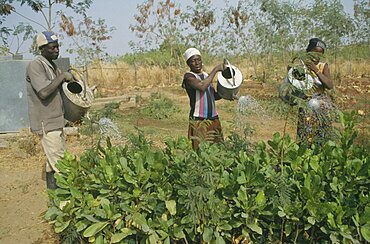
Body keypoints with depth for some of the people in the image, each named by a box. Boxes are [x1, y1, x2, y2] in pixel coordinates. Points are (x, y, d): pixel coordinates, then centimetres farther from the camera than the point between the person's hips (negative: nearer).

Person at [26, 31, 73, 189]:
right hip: (46, 122, -9)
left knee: (54, 158, 16)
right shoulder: (35, 66, -16)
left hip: (55, 119, 9)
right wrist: (62, 76, -19)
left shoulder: (52, 65, 13)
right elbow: (44, 92, -28)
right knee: (58, 160, -6)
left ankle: (52, 185, 27)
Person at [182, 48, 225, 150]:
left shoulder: (206, 75, 15)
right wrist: (215, 69, -18)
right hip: (198, 121, -6)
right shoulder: (188, 76, -7)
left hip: (214, 119, 7)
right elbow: (202, 87, -26)